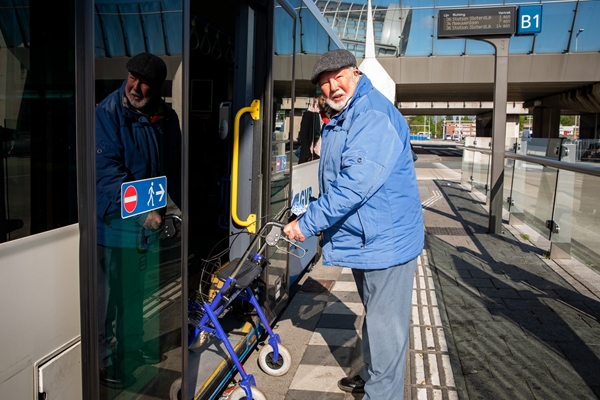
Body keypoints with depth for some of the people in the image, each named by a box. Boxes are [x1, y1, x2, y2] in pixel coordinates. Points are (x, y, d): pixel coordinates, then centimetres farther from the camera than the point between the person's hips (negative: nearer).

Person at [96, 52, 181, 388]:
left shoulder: (166, 118, 5)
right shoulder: (108, 113, -12)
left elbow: (174, 168, 13)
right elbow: (109, 170, -19)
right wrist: (141, 209, -25)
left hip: (153, 218, 6)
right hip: (117, 220, -6)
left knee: (144, 288, 18)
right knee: (114, 291, 2)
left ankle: (137, 346, 38)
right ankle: (105, 358, 21)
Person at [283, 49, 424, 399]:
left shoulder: (374, 115, -21)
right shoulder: (340, 121, 12)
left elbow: (356, 183, -31)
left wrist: (309, 223, -26)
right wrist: (323, 225, 24)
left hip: (385, 239, -11)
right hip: (362, 237, 11)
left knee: (384, 324, 2)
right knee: (374, 316, 25)